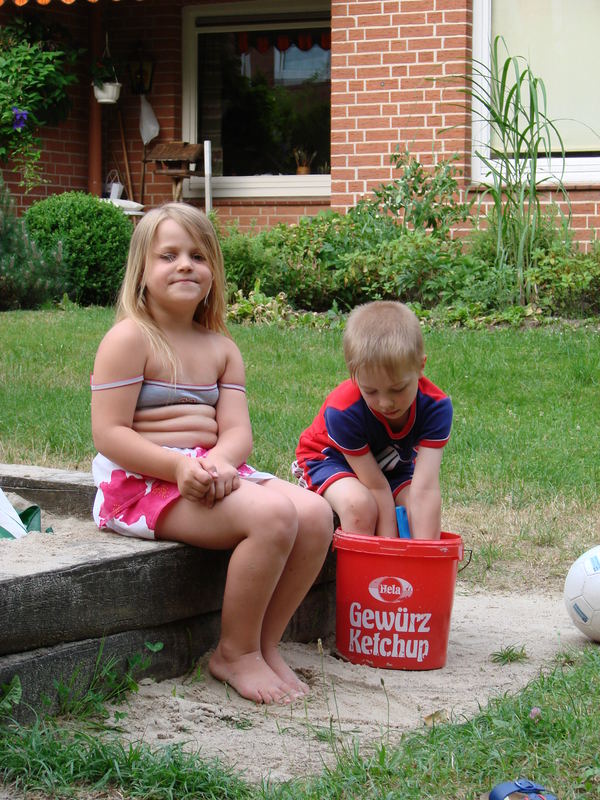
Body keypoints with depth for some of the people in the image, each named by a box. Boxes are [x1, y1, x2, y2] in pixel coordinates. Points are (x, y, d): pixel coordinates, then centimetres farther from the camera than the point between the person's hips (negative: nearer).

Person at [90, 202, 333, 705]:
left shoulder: (221, 348, 15)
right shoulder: (130, 338, -6)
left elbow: (238, 429, 4)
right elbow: (109, 433, -13)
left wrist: (220, 462, -21)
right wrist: (179, 466, -26)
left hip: (211, 472, 7)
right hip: (144, 481, -7)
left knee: (316, 513, -15)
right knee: (273, 515, -29)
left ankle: (265, 644, -1)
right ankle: (236, 653, -10)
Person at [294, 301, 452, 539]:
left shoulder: (436, 406, -30)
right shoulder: (343, 411, -35)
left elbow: (425, 488, -37)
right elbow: (377, 487, -32)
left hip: (394, 465, 3)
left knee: (424, 511, -26)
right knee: (359, 504, -35)